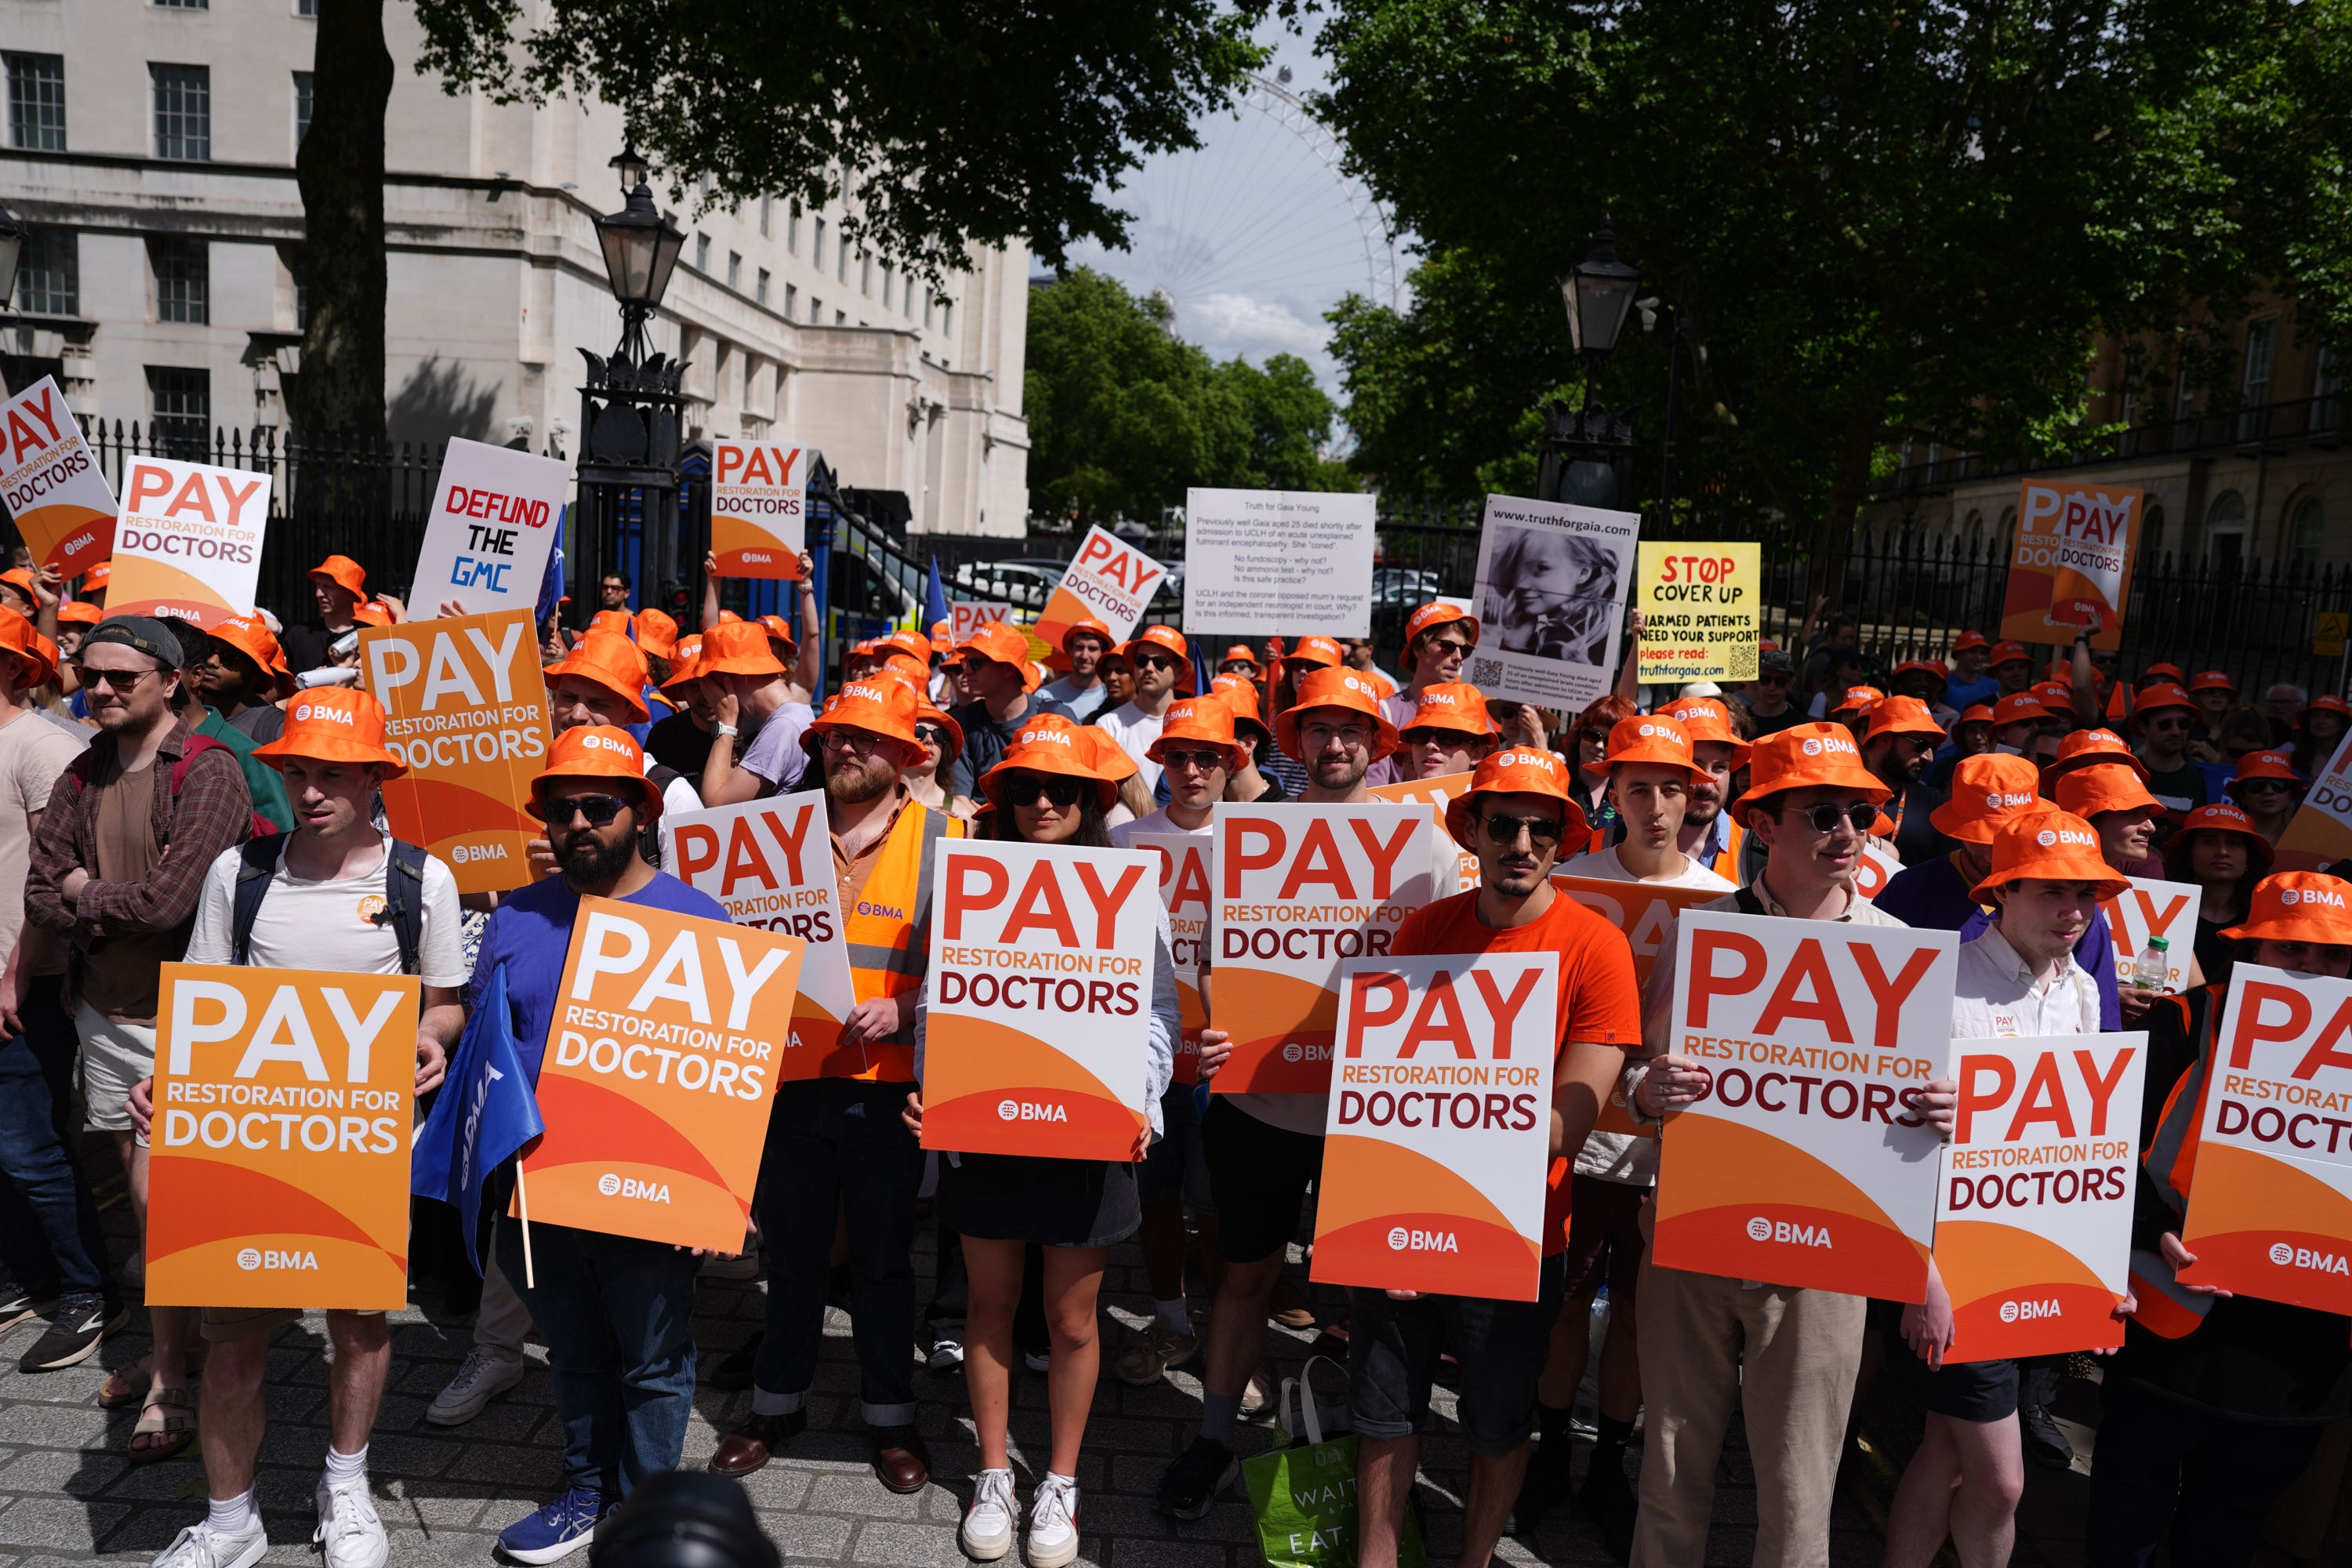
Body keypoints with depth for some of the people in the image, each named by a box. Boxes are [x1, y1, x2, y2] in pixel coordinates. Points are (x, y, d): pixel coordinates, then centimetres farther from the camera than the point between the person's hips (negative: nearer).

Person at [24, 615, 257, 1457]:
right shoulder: (83, 777, 8)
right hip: (103, 1011, 7)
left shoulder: (208, 772, -14)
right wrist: (119, 911, -13)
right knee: (143, 1186, 15)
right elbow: (41, 895, 4)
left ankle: (170, 1388, 9)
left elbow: (169, 901, -22)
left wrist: (85, 893, -6)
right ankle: (169, 1347, 29)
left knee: (163, 1198, -3)